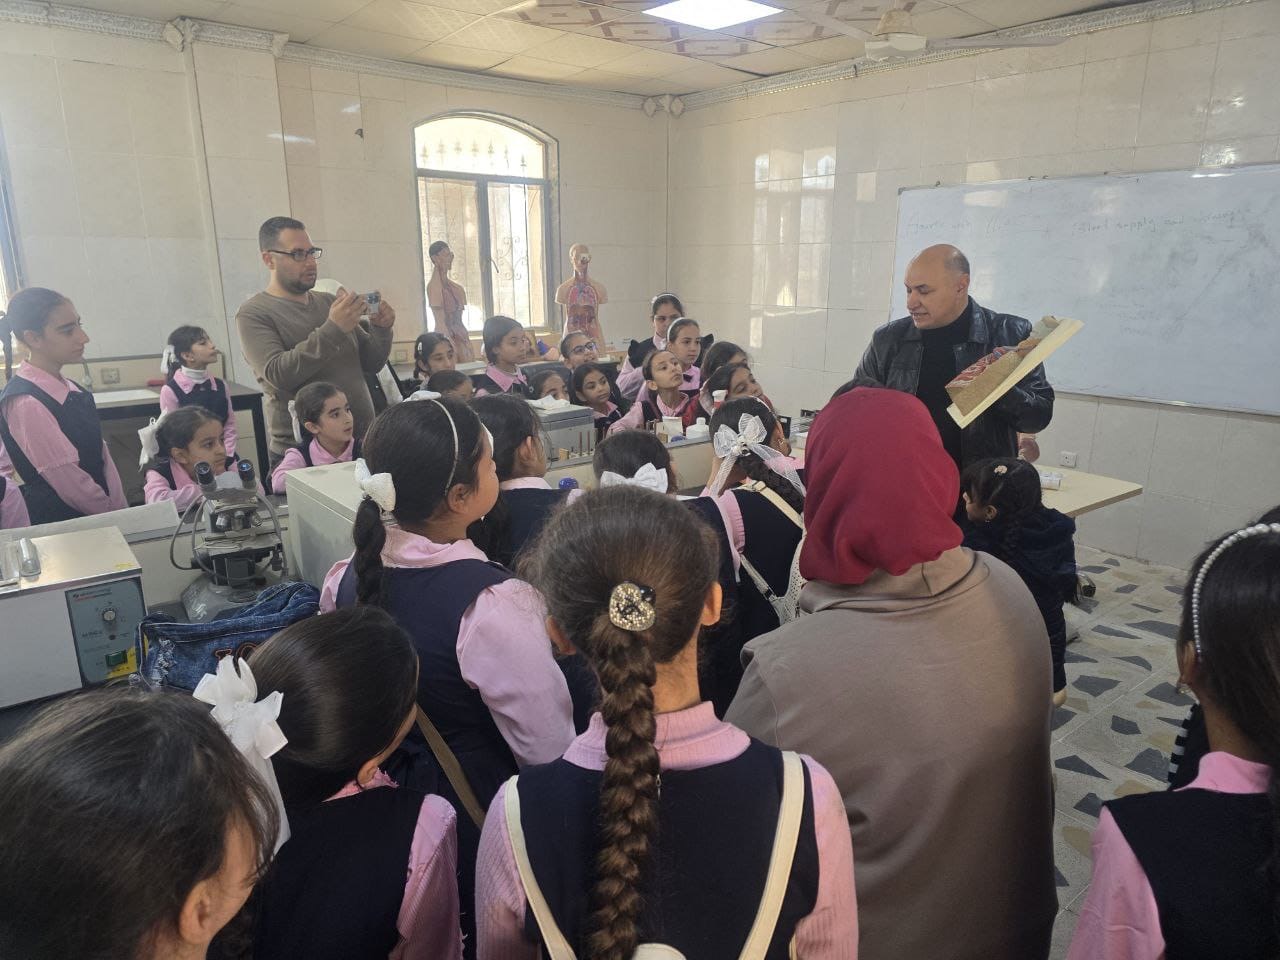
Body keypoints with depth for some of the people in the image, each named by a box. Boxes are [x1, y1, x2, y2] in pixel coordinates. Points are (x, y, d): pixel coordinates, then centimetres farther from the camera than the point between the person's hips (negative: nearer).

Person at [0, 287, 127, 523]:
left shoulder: (69, 389, 5)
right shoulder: (26, 403, -19)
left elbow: (102, 455, 2)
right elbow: (72, 484, -19)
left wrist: (123, 511, -4)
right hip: (58, 528, -7)